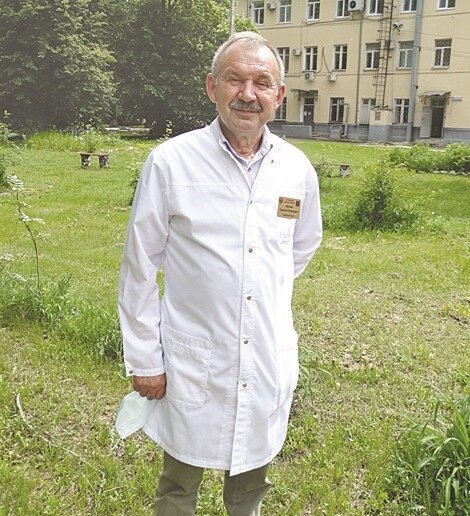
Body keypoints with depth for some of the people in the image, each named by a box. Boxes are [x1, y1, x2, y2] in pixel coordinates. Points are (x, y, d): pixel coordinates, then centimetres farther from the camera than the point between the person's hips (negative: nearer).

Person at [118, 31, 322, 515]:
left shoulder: (298, 168, -2)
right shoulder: (169, 162, -12)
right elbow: (139, 269, -7)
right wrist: (144, 359, -5)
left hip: (270, 359, 3)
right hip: (193, 361, -3)